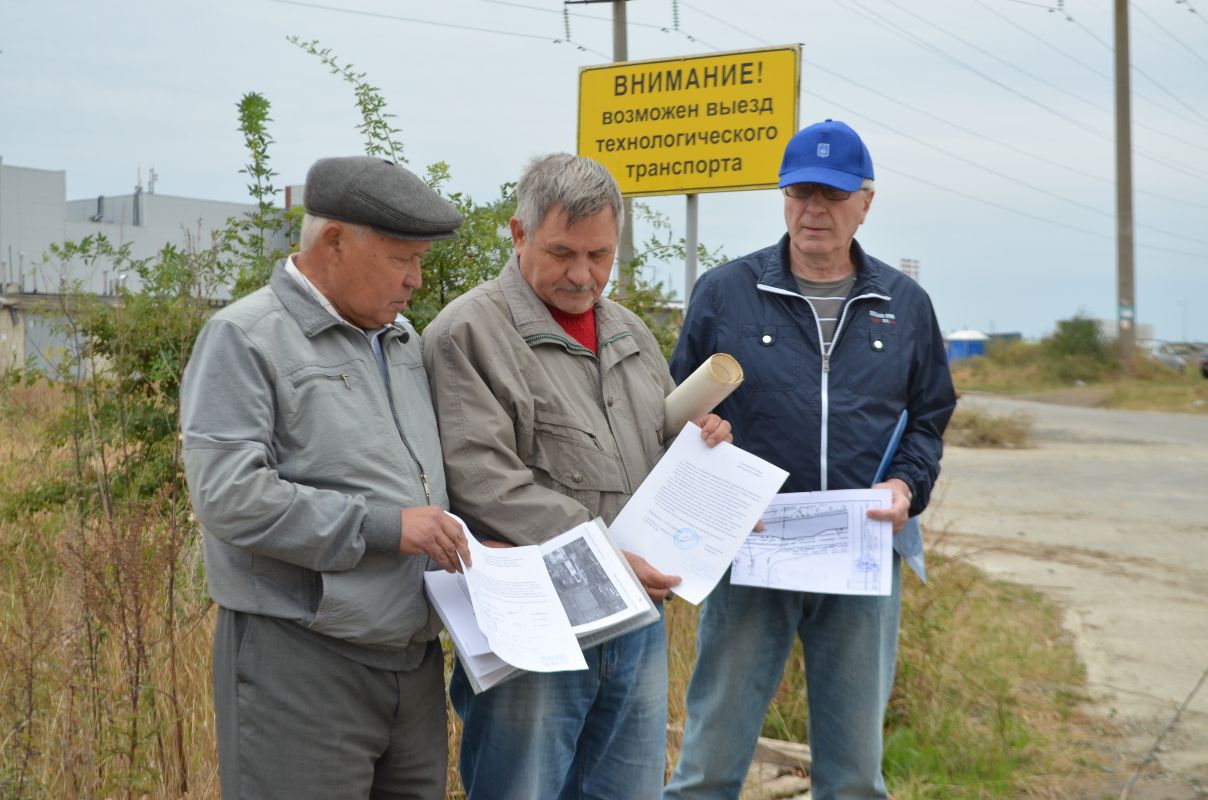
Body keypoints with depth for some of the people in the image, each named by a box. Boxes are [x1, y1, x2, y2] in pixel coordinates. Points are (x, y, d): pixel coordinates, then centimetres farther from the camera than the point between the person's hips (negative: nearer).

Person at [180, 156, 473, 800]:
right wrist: (384, 527, -18)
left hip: (415, 661, 7)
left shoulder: (402, 338, 15)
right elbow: (226, 495, -19)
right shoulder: (245, 338, -8)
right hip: (301, 667, -7)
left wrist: (462, 542, 6)